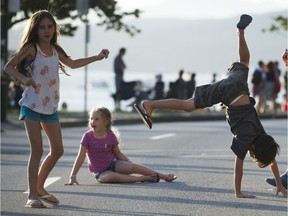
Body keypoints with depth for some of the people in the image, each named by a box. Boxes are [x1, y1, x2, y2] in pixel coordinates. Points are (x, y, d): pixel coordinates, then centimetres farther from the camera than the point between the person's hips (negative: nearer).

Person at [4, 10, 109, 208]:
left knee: (57, 150, 8)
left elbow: (72, 64, 28)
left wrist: (97, 58, 26)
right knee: (37, 150, -12)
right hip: (32, 106, -7)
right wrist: (23, 78, -32)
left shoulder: (55, 50, 10)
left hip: (51, 108, 7)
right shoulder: (31, 49, -9)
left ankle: (39, 188, 25)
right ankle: (32, 196, -7)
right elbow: (8, 67, -14)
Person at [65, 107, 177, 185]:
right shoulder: (88, 136, -14)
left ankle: (161, 175, -19)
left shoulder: (111, 136, -6)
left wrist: (130, 163, -2)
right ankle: (143, 178, -31)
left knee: (132, 167, -26)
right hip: (100, 171, -2)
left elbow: (118, 153, 8)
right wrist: (73, 176, -20)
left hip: (113, 163, 2)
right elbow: (80, 157, -15)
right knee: (111, 177, -36)